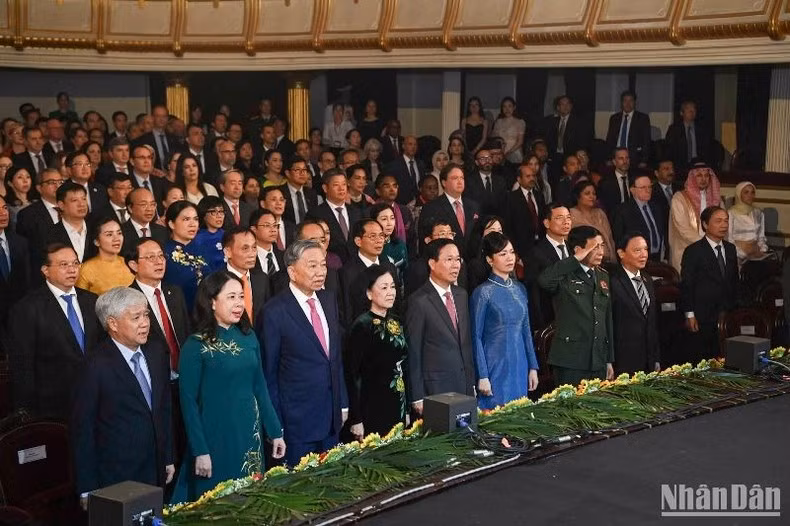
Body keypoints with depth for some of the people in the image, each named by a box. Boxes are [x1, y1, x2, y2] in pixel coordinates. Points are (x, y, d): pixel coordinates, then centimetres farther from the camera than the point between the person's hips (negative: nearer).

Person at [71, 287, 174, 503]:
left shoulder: (156, 352, 4)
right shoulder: (98, 367, -16)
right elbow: (83, 430, -12)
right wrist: (87, 490, -11)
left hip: (155, 473, 6)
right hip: (115, 478, -6)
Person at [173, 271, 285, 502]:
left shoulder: (248, 337, 5)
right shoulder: (196, 345, -11)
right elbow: (188, 402, -10)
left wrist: (275, 432, 9)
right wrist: (200, 451, -12)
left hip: (250, 436, 5)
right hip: (216, 439, -5)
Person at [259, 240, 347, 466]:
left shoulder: (329, 299, 7)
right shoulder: (275, 312, -13)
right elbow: (268, 372, -8)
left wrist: (343, 403, 13)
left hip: (331, 416, 6)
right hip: (296, 420, -6)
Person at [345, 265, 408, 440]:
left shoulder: (395, 322, 8)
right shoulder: (362, 326, -14)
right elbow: (352, 374, -15)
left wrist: (406, 409, 15)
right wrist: (356, 420, -17)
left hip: (398, 408, 7)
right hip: (373, 410, -7)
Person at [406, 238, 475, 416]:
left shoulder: (461, 295, 10)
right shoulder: (419, 301, -12)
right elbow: (413, 352, -10)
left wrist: (472, 381, 14)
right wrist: (418, 397, -10)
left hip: (465, 385, 6)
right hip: (435, 388, -6)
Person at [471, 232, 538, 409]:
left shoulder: (520, 289, 9)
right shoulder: (483, 293, -8)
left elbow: (526, 330, 15)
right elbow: (476, 337, -7)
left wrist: (533, 367, 11)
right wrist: (482, 377, -11)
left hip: (520, 367, 5)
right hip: (495, 368, -5)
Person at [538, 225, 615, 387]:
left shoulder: (603, 276, 15)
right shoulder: (565, 276, -6)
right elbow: (544, 280, -31)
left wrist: (609, 361, 18)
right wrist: (576, 259, -21)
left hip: (599, 363, 6)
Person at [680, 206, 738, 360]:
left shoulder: (731, 249, 11)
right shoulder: (693, 251, -6)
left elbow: (734, 281, 17)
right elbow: (686, 286, -6)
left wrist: (735, 310, 13)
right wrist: (690, 315, -10)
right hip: (703, 318, -5)